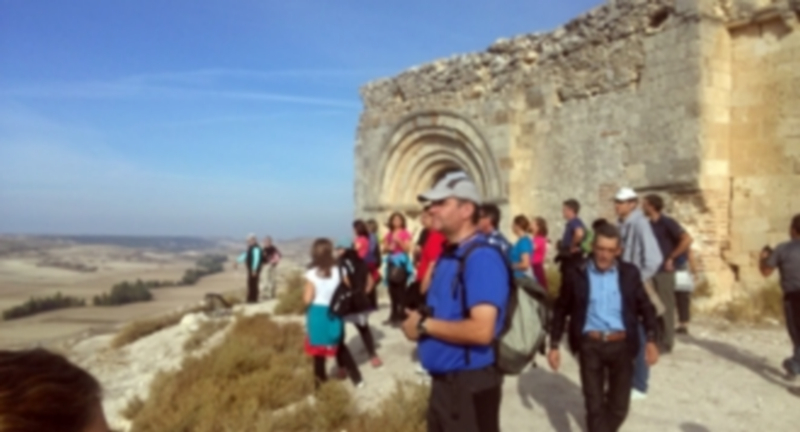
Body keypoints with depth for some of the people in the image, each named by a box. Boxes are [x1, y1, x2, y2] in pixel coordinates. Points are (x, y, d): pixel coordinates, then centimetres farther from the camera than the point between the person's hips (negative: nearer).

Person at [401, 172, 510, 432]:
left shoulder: (481, 258, -21)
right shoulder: (447, 255, 9)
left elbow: (481, 330, -29)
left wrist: (425, 325, -18)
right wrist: (417, 320, -2)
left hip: (471, 384, -10)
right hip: (443, 380, 10)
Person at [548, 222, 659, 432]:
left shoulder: (629, 273, 2)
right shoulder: (577, 274, -2)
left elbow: (646, 307, 8)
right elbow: (561, 310, 5)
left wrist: (651, 340, -3)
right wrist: (554, 345, 3)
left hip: (621, 345, 2)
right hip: (590, 345, -2)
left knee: (619, 405, 12)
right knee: (594, 405, 3)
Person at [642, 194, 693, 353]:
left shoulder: (667, 222, -12)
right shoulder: (650, 225, 10)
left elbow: (687, 240, -22)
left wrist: (671, 258, -17)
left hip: (664, 271, -8)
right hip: (652, 270, 8)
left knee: (665, 307, 0)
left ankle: (666, 343, 9)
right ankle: (657, 340, 22)